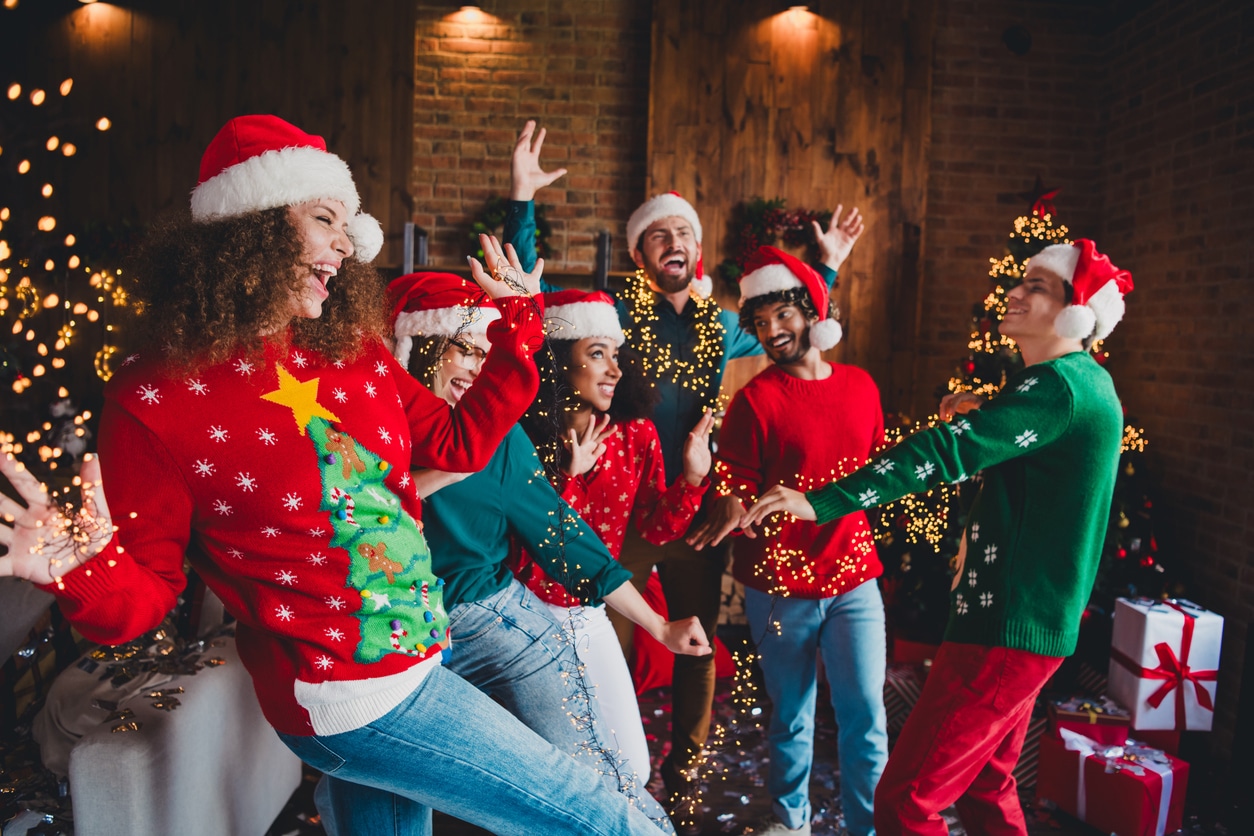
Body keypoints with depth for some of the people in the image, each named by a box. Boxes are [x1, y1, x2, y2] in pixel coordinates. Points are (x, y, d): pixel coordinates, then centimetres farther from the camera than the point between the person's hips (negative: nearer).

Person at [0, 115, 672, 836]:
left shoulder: (355, 356, 3)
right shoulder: (154, 399, -14)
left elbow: (462, 443, 9)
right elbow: (145, 593, -9)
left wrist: (518, 325, 7)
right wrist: (83, 570, -31)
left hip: (421, 655, 7)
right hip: (352, 698, -6)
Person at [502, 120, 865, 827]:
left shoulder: (723, 326, 8)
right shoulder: (615, 313, -3)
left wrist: (828, 268, 20)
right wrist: (522, 203, -19)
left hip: (697, 513, 4)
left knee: (698, 647, 15)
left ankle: (685, 771, 36)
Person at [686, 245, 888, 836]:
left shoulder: (861, 386, 6)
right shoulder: (755, 398, -7)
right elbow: (734, 498, -11)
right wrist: (726, 519, -30)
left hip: (854, 577, 3)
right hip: (779, 585, -2)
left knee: (865, 713, 5)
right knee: (791, 715, 13)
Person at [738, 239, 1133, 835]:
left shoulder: (1058, 386, -18)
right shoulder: (1088, 383, 14)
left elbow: (944, 452, -30)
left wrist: (821, 502, -34)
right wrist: (983, 419, 11)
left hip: (1009, 629, -11)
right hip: (1033, 622, 11)